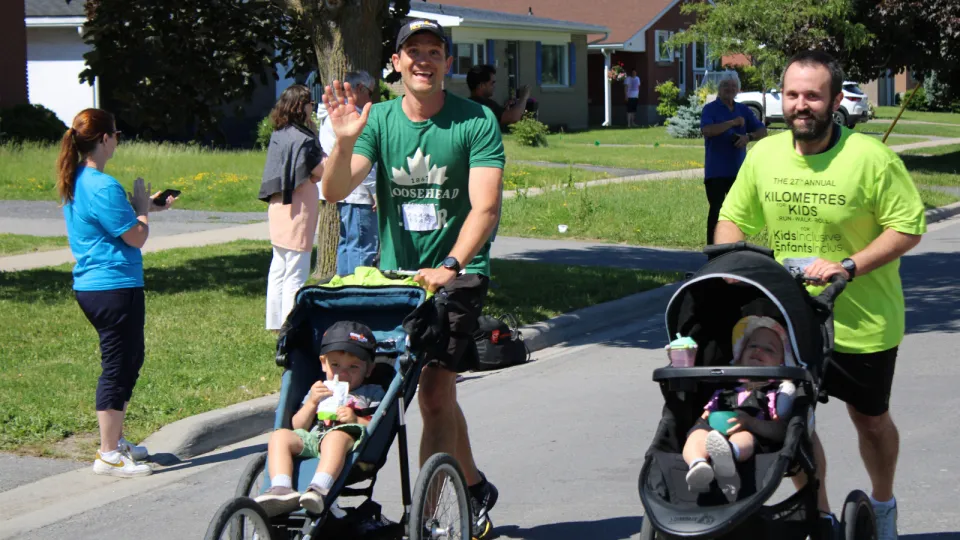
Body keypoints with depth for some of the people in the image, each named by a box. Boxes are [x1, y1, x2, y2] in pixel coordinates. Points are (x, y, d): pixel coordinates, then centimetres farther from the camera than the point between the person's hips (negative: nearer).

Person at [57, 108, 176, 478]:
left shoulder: (75, 183, 10)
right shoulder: (103, 186, -20)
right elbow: (136, 237, -17)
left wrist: (144, 208, 21)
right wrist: (143, 209, 0)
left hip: (89, 286, 10)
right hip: (115, 286, -10)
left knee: (130, 360, 21)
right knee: (118, 367, -3)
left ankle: (114, 440, 29)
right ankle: (108, 455, 3)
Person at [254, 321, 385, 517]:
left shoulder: (372, 394, 25)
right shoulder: (319, 391, 34)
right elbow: (298, 426, 21)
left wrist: (356, 420, -10)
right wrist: (311, 403, 6)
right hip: (310, 441, 4)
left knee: (336, 436, -40)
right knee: (280, 436, -23)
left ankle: (319, 489, -61)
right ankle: (281, 489, -43)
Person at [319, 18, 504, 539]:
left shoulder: (477, 121, -9)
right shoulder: (378, 120, 0)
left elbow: (486, 207, -18)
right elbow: (335, 191, -11)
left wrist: (450, 266, -31)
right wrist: (344, 143, -30)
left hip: (458, 272, -4)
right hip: (395, 269, 4)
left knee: (434, 389, -15)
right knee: (438, 394, 14)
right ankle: (474, 489, 35)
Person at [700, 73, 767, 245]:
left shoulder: (743, 110, 11)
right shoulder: (710, 109, -3)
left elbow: (762, 131, 6)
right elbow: (706, 130, -21)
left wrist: (748, 136, -14)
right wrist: (733, 123, -21)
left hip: (738, 170, 5)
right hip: (716, 171, -5)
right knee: (716, 209, -8)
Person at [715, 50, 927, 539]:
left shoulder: (870, 157, -15)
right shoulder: (763, 155, -3)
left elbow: (908, 227, -13)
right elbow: (733, 218, 9)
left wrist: (849, 266, -23)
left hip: (861, 321, -2)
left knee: (870, 420, 16)